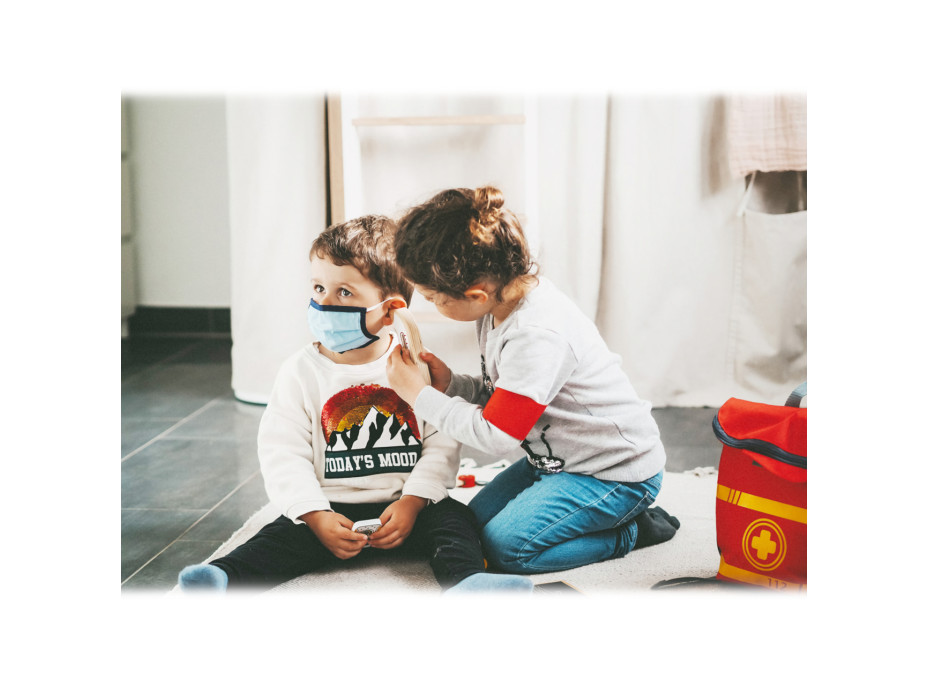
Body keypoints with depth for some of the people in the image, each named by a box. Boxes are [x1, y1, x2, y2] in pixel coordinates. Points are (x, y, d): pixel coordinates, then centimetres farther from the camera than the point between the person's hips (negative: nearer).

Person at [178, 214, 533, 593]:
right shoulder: (301, 371, -1)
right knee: (286, 534, -23)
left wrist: (412, 503, -14)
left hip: (404, 506, 1)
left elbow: (442, 443, -1)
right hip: (332, 508, 0)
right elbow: (282, 453, -3)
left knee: (452, 517, -22)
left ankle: (467, 580, -45)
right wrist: (317, 518, -15)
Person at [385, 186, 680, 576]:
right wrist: (450, 384, -9)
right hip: (556, 457, 10)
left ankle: (630, 532, 0)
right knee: (473, 524, 4)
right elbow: (502, 397, 9)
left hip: (619, 471, -10)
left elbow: (496, 435, -26)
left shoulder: (537, 336, -33)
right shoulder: (501, 303, -4)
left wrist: (420, 396, -19)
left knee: (505, 546, -18)